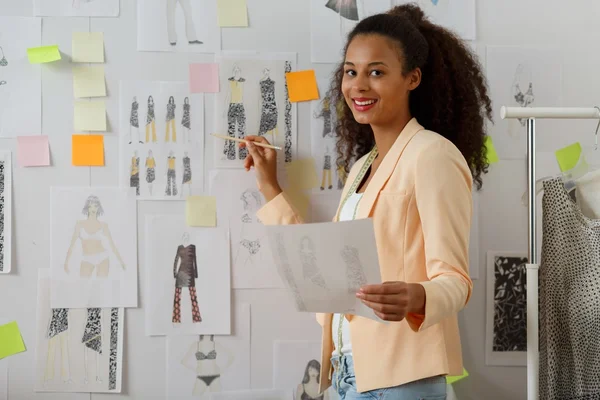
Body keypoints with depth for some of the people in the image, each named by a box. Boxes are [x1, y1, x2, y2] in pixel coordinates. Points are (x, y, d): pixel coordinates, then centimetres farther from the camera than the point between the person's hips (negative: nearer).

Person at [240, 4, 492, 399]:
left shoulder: (433, 154, -12)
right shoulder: (362, 165, 13)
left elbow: (454, 280, -16)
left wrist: (416, 298, -37)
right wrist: (271, 189, 16)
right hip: (350, 368, 8)